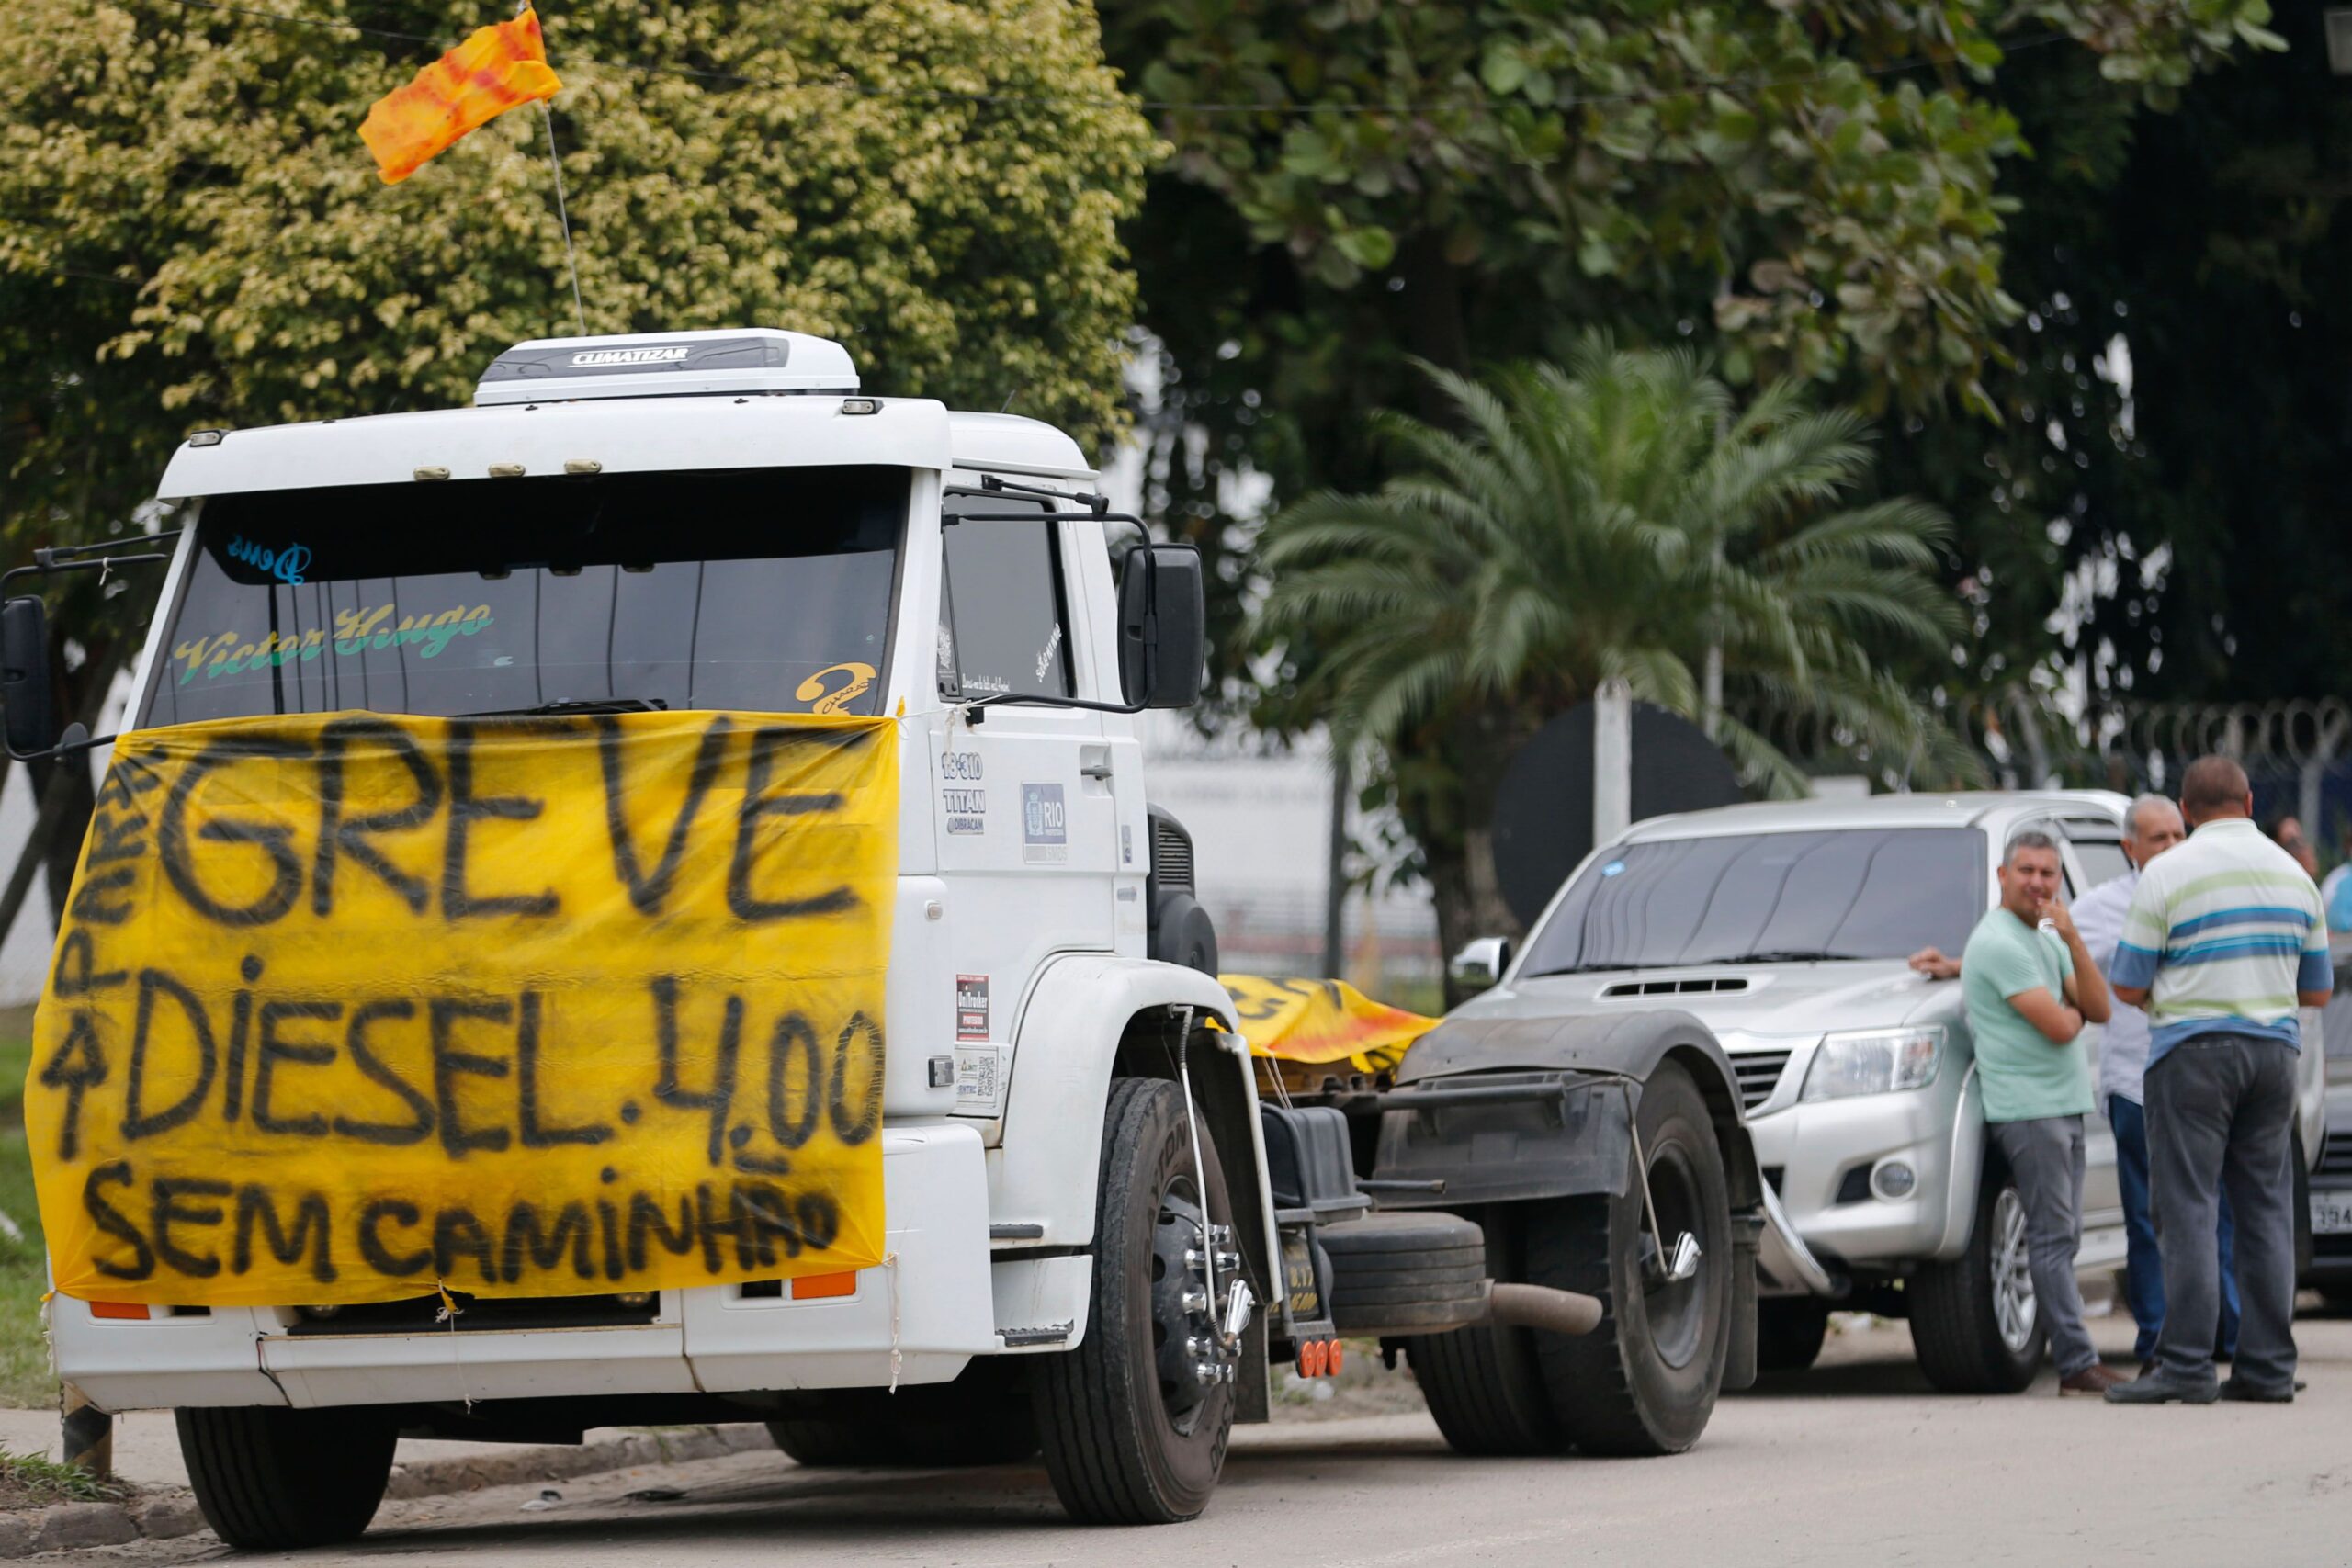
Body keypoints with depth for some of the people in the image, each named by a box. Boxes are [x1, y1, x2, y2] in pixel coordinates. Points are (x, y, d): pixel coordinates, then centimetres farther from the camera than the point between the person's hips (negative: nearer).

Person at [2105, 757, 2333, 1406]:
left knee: (2189, 1212, -5)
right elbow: (2318, 989, 14)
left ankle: (2186, 1367, -9)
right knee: (2266, 1211, 7)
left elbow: (2127, 985, -5)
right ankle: (2268, 1365, 6)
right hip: (2274, 1050, 5)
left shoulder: (2168, 874, -7)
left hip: (2192, 1053, -5)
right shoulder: (2292, 875, 9)